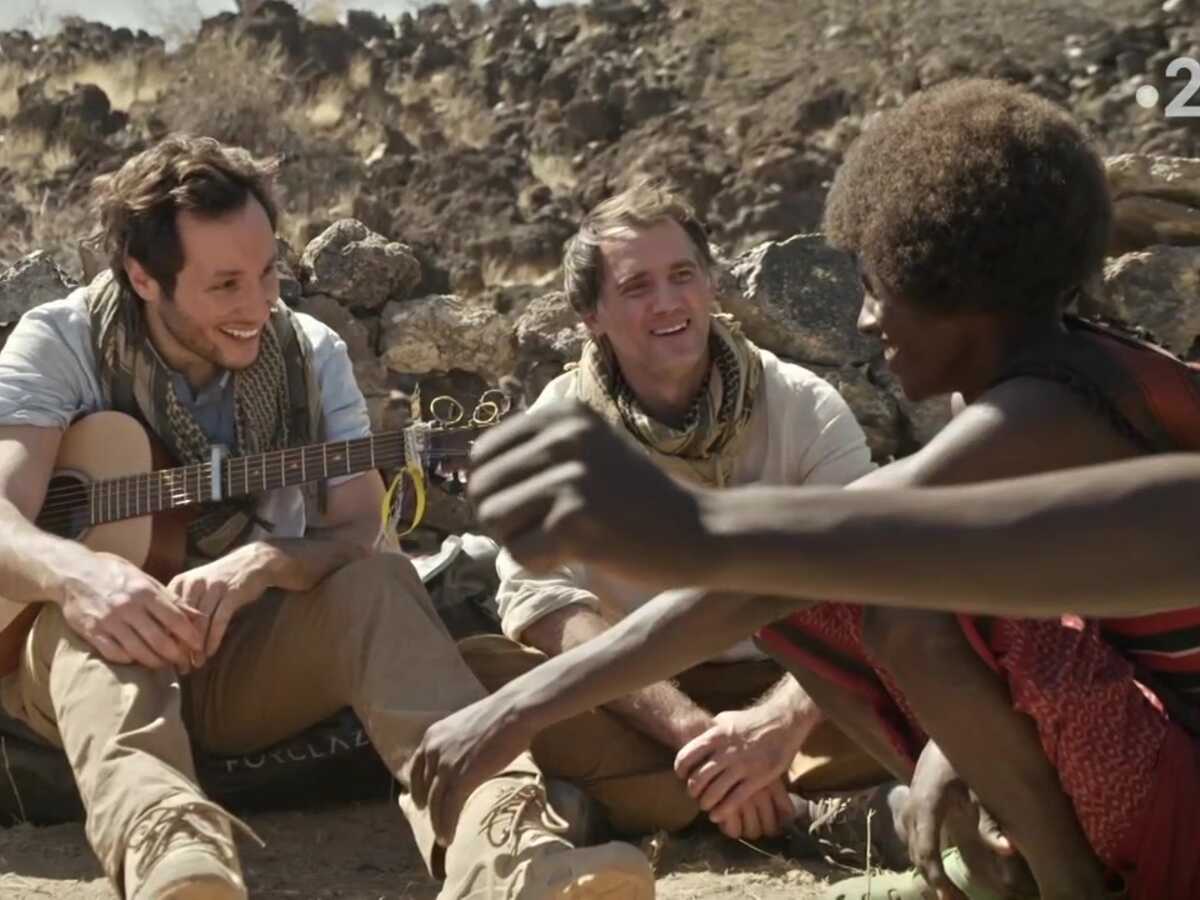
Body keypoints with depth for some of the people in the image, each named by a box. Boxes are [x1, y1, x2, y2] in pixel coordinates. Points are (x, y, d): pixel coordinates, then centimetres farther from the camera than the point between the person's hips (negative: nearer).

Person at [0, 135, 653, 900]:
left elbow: (363, 529, -8)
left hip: (251, 661, 2)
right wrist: (79, 574, -45)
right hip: (94, 652, -1)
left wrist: (265, 563, -31)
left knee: (378, 582, -28)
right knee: (90, 612, -36)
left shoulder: (311, 353, 0)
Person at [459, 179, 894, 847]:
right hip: (630, 704, 1)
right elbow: (538, 596, -19)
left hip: (782, 687, 0)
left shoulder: (806, 409, -6)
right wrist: (692, 729, -32)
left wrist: (779, 721, -36)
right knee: (475, 665, -29)